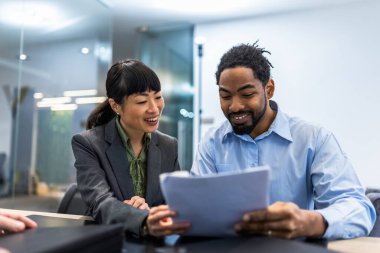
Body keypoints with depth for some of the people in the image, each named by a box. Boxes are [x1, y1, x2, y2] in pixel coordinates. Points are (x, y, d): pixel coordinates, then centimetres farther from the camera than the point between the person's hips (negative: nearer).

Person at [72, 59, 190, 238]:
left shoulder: (169, 146, 3)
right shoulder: (87, 144, -8)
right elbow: (101, 204, -21)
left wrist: (153, 210, -21)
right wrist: (145, 222, -39)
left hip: (156, 243, 3)